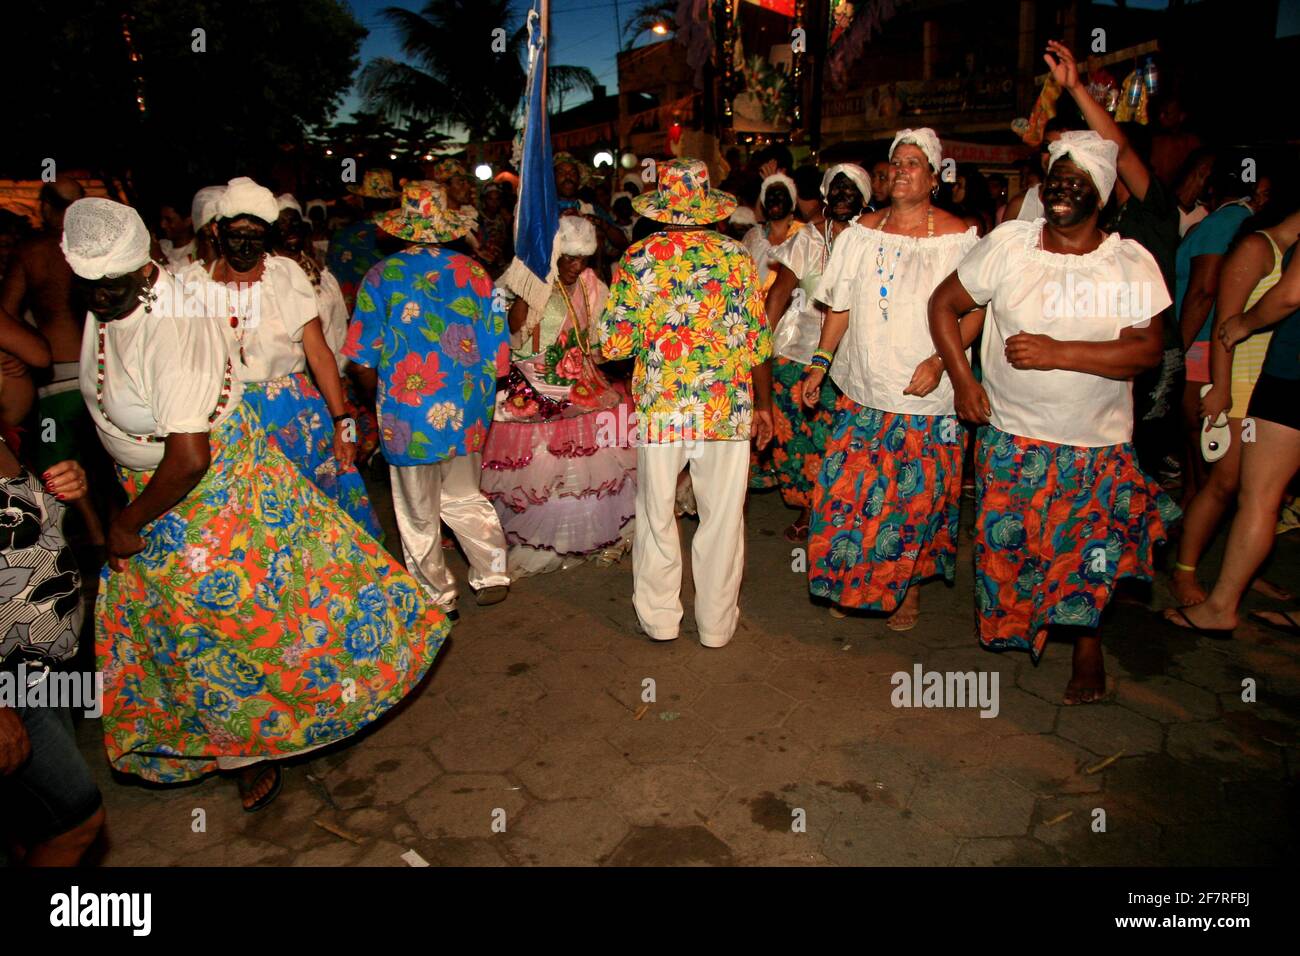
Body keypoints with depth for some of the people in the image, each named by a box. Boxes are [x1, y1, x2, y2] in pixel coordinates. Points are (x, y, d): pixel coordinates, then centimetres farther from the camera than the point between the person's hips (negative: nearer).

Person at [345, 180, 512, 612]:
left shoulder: (382, 276, -6)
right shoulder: (475, 273, 0)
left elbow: (363, 362, -5)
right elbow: (496, 351, 3)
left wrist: (380, 403, 12)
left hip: (409, 414, -3)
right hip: (468, 414, 3)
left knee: (419, 515, 11)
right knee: (464, 498, 21)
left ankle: (437, 598, 23)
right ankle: (492, 575, 20)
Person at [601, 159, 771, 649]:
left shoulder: (636, 259, -1)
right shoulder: (735, 255, 1)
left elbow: (614, 342, -4)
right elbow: (757, 340, 1)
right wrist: (763, 404, 11)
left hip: (660, 407, 0)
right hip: (728, 407, 1)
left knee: (656, 515, 14)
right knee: (722, 517, 12)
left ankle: (660, 617, 27)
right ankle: (716, 623, 24)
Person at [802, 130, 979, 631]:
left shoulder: (958, 237, -4)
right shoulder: (864, 232, 8)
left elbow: (975, 311, -6)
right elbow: (841, 306, 10)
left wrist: (939, 360, -19)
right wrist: (820, 363, 4)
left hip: (926, 396, -3)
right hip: (863, 389, 3)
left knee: (916, 495, 4)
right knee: (848, 486, 4)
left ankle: (908, 589, 24)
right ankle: (851, 581, 25)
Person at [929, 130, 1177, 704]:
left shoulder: (1132, 262, -6)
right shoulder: (1008, 243, -4)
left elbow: (1147, 350, -14)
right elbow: (944, 303, 2)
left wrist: (1057, 353, -24)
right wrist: (962, 378, -7)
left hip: (1097, 447, 0)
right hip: (1010, 437, 1)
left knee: (1089, 553, 9)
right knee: (1009, 547, 7)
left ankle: (1087, 644, 33)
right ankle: (1020, 627, 35)